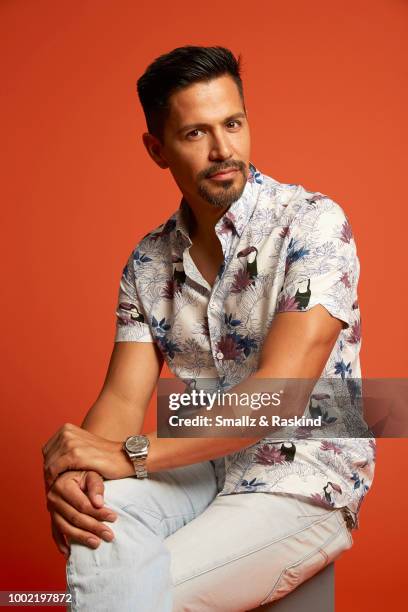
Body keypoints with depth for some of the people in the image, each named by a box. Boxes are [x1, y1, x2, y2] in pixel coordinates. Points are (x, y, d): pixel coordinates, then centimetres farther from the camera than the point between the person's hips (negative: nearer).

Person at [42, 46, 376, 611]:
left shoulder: (312, 223, -13)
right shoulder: (148, 261, 4)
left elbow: (279, 390, -22)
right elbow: (123, 397, -1)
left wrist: (131, 455, -23)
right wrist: (71, 469, -23)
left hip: (306, 478, -3)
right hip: (202, 463, 4)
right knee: (97, 526, -27)